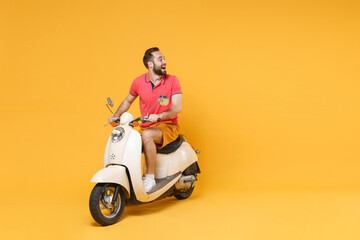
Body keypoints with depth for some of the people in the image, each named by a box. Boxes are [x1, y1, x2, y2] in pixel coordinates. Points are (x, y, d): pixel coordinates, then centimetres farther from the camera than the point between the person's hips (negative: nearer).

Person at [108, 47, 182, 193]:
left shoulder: (172, 81, -5)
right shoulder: (139, 82, 2)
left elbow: (177, 107, -15)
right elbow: (128, 101, 19)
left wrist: (158, 116, -31)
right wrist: (116, 116, 4)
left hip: (168, 126, -4)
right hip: (146, 127, 4)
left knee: (147, 134, -35)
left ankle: (150, 179, -24)